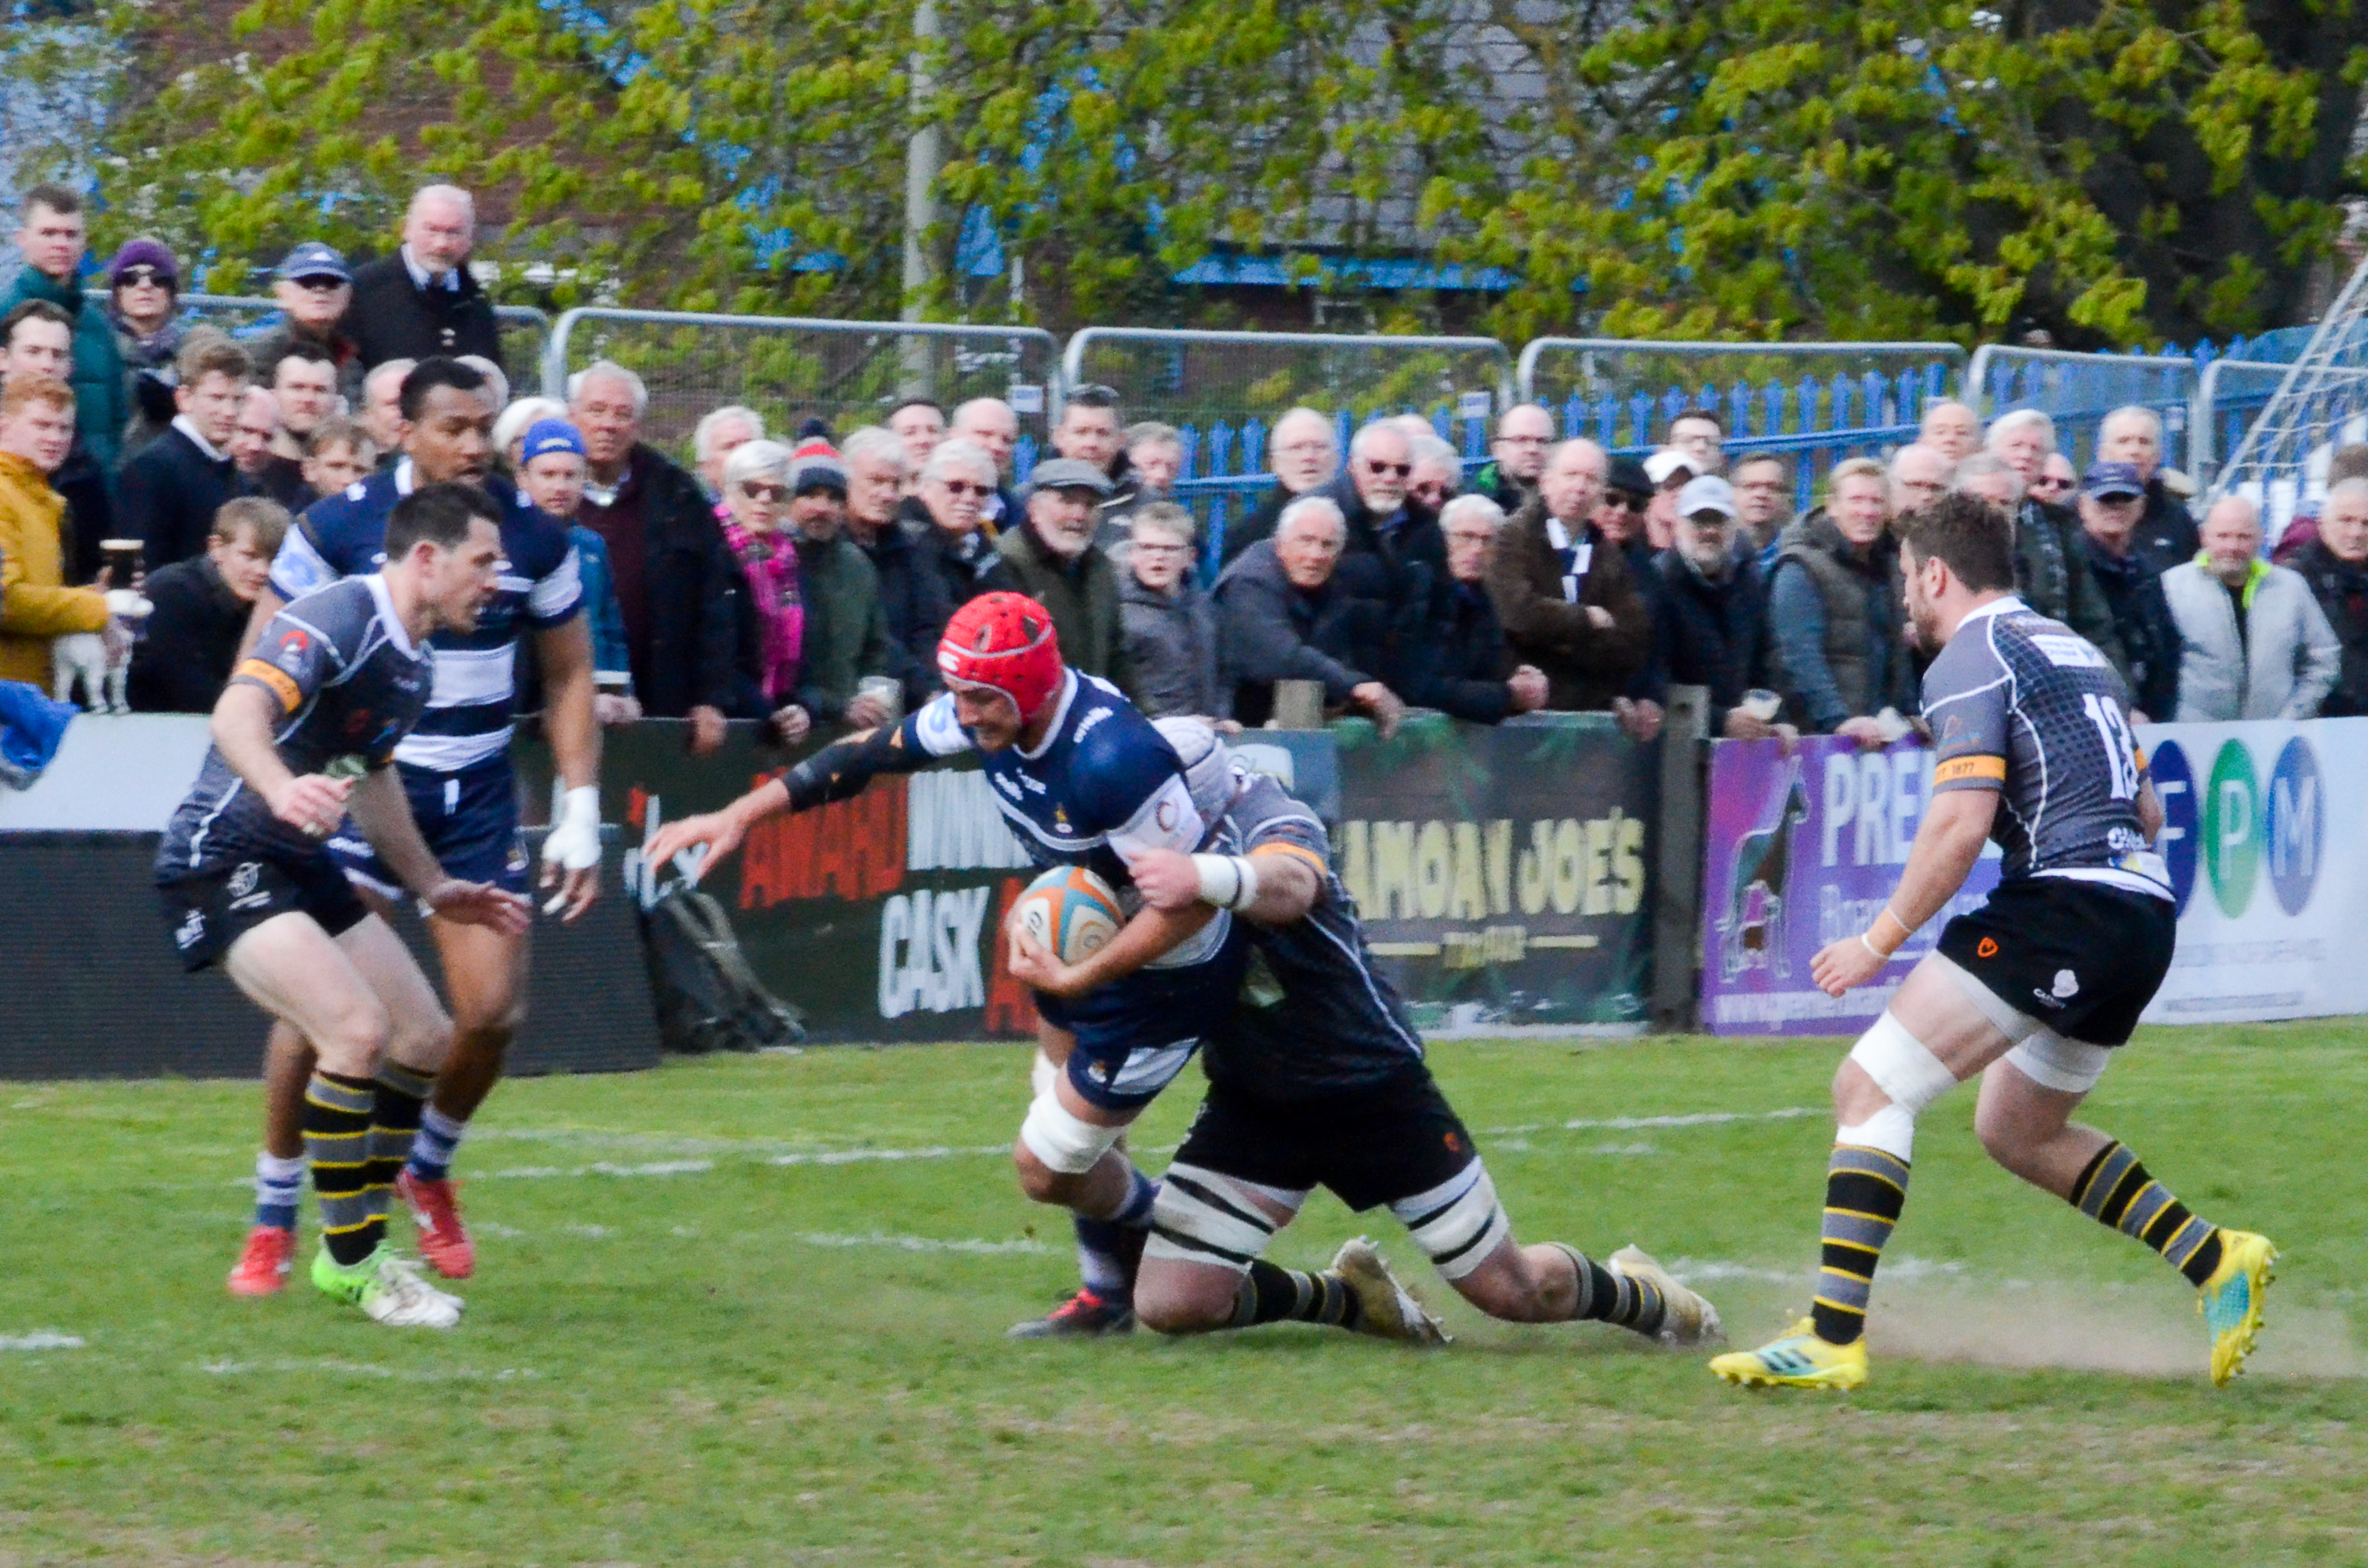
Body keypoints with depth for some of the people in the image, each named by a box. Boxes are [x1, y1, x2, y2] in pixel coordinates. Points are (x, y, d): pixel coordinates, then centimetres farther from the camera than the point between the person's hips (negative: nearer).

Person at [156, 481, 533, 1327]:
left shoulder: (413, 666, 11)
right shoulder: (339, 617, -19)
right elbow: (239, 711, -35)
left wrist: (434, 889, 30)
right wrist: (283, 788, -55)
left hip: (305, 866, 10)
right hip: (222, 865, -10)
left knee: (425, 1043, 9)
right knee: (357, 1030, -24)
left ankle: (356, 1250, 22)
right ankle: (353, 1263, -11)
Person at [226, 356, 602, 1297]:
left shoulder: (534, 539, -1)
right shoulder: (337, 529, -9)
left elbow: (568, 674, 10)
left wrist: (580, 812, 5)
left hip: (478, 797, 3)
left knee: (493, 1011, -6)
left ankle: (429, 1169, 23)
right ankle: (274, 1221, 3)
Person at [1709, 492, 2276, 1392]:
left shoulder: (1971, 660, -5)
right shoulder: (2075, 651, 22)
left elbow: (1962, 822, -16)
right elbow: (2146, 813, 25)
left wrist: (1881, 939, -8)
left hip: (2062, 909, -9)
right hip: (2145, 918, 9)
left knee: (1869, 1089, -9)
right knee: (2015, 1133, 25)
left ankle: (1833, 1340, -19)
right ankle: (2214, 1263, 14)